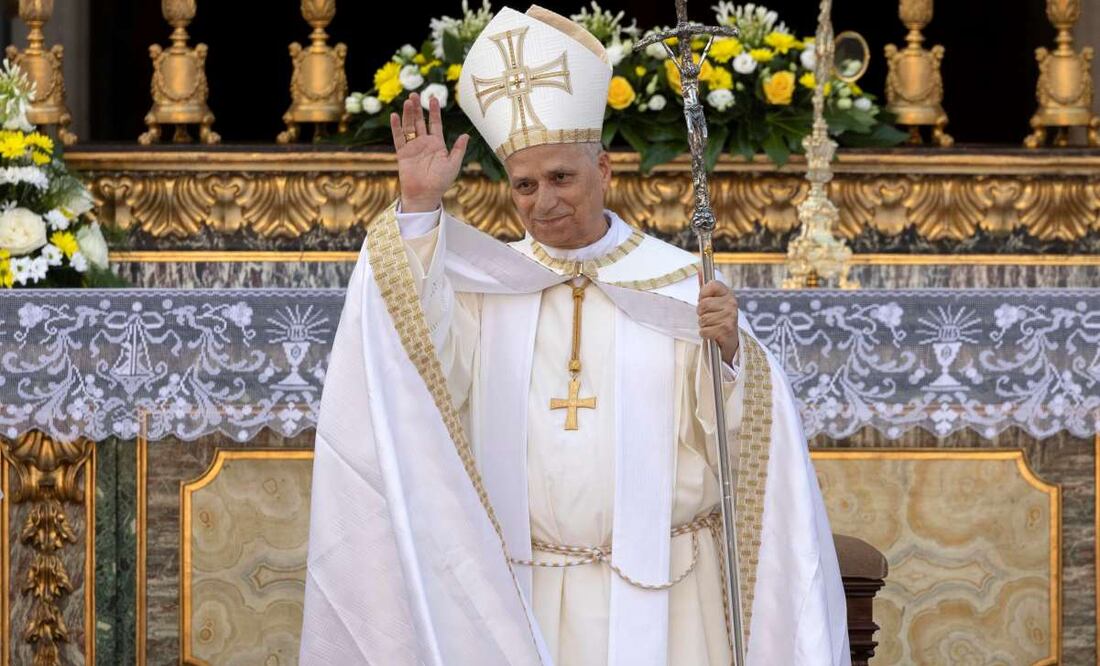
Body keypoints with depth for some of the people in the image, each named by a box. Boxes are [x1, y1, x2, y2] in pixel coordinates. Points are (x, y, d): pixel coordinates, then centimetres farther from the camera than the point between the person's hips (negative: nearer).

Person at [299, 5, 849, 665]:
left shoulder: (679, 284, -1)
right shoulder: (487, 284, 5)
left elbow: (743, 437, -6)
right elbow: (421, 360, -14)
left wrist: (730, 352, -26)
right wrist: (419, 208, -18)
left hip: (660, 601, -2)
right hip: (524, 603, 2)